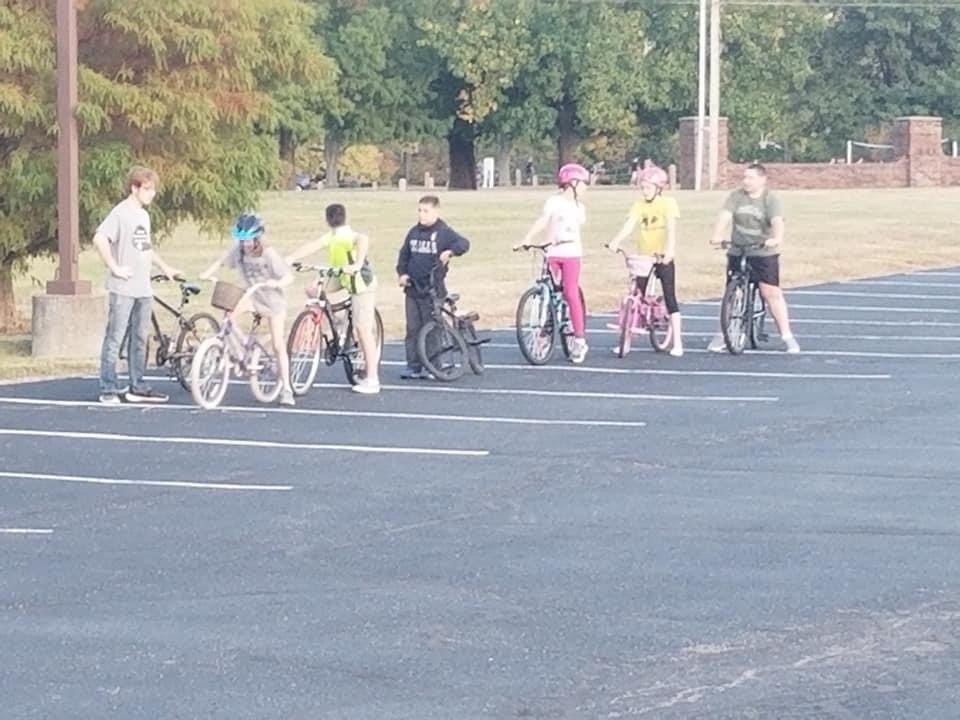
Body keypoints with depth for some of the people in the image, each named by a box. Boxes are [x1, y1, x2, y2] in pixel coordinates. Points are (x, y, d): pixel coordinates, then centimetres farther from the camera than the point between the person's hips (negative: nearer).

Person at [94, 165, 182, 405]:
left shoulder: (144, 215, 17)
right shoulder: (121, 213, -11)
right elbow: (99, 239, -23)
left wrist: (165, 268, 28)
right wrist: (115, 268, -20)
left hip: (143, 288, 8)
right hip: (123, 288, -8)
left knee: (140, 339, 12)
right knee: (115, 338, -5)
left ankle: (137, 387, 18)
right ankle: (108, 390, -2)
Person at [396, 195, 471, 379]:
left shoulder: (444, 232, -5)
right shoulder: (414, 232, 11)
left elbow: (463, 243, -17)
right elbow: (404, 254, 20)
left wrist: (450, 251, -34)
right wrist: (401, 273, 6)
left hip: (432, 289, -5)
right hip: (412, 287, 5)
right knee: (413, 329, 4)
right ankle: (413, 366, 8)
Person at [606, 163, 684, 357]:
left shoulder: (668, 203, -5)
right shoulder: (639, 205, 4)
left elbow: (671, 227, -18)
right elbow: (629, 224, -10)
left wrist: (670, 249, -35)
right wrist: (616, 241, -28)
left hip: (663, 257, -3)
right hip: (643, 257, 3)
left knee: (670, 298, -2)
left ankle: (677, 343, 2)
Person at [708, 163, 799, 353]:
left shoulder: (770, 200, -6)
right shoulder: (736, 197, 2)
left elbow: (777, 221, -21)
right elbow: (725, 216, -12)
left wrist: (777, 239, -41)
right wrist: (717, 235, -30)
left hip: (764, 252, -3)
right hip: (737, 251, 3)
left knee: (772, 293, -7)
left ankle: (787, 336, -2)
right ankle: (722, 335, 12)